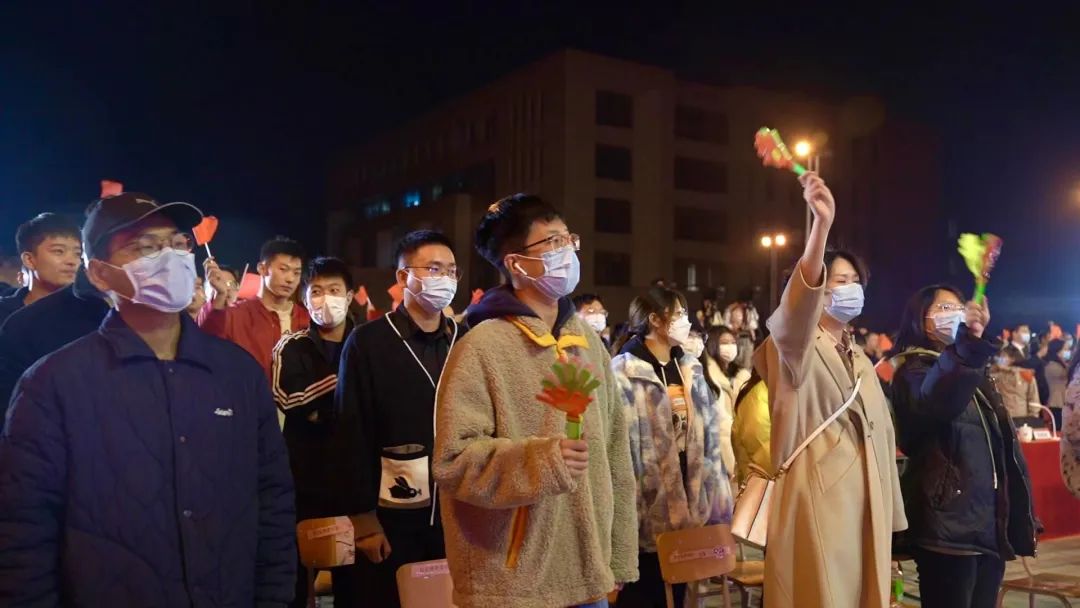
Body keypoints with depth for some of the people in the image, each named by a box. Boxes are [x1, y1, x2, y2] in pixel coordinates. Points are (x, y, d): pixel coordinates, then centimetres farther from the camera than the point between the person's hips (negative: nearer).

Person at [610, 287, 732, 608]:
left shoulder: (690, 368, 12)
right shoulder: (625, 372, -12)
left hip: (687, 500, 7)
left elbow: (709, 434, 14)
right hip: (650, 503, -6)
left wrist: (713, 495, 10)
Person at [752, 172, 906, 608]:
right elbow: (796, 308, -28)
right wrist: (821, 223, -41)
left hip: (864, 506, 7)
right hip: (816, 506, -7)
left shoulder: (860, 360, 19)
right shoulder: (794, 348, -4)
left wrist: (889, 520, 15)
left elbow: (881, 436, 19)